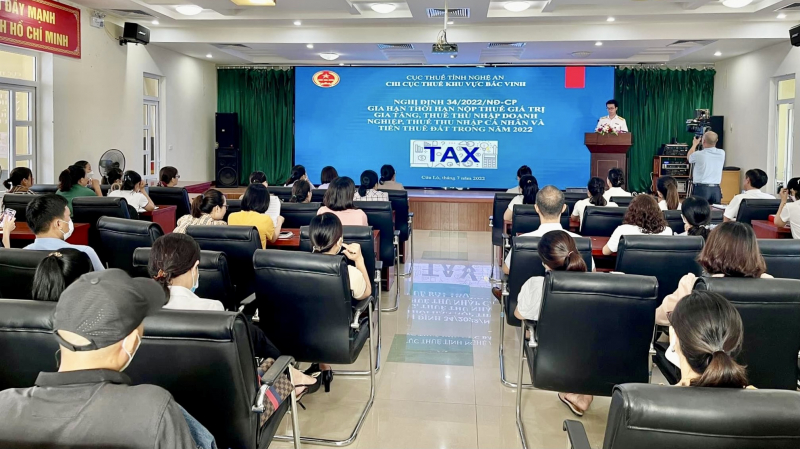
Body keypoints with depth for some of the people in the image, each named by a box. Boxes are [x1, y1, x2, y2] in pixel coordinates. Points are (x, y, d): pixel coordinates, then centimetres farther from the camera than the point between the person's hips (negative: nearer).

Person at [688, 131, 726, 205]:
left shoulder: (699, 154, -11)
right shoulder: (722, 153, 0)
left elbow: (689, 156, 13)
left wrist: (694, 144, 29)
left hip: (701, 188, -4)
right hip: (716, 190, 4)